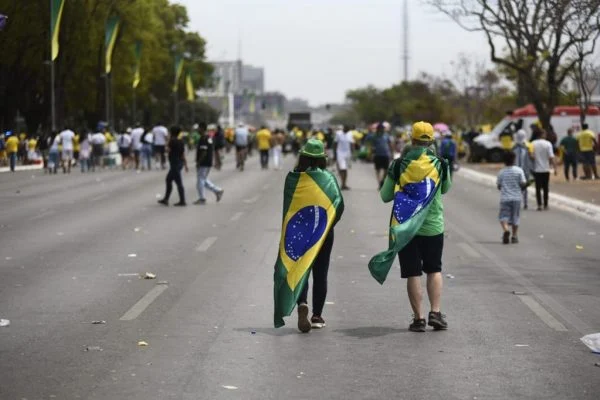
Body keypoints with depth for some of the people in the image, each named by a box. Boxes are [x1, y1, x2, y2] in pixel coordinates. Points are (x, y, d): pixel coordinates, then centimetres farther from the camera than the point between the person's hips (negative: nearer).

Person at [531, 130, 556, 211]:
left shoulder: (533, 144, -3)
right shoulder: (548, 144, -8)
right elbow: (551, 157, -12)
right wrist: (554, 168, -7)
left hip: (536, 170, 1)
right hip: (545, 169, -1)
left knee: (538, 188, 4)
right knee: (545, 188, 9)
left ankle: (539, 205, -2)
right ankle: (545, 205, 13)